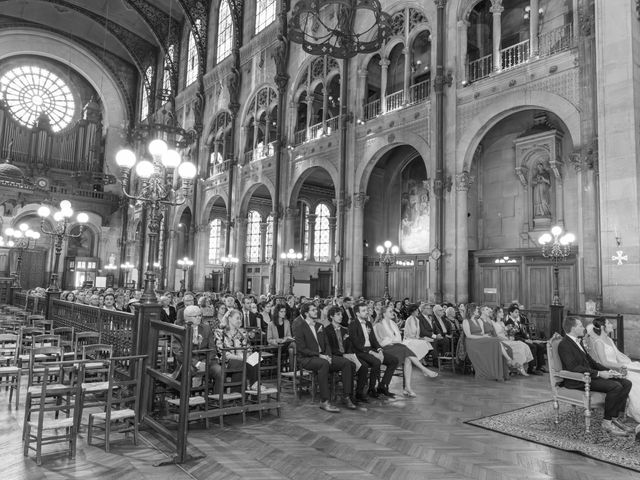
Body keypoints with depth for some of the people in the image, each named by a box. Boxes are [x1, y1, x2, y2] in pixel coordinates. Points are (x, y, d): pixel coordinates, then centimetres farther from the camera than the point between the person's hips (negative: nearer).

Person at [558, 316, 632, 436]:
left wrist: (608, 371, 5)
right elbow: (574, 367, -23)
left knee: (626, 383, -1)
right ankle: (607, 423, -14)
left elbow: (590, 361, 21)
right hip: (577, 381, -10)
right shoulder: (564, 345, -14)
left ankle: (614, 418, 1)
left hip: (589, 375, 10)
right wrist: (599, 373, -22)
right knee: (615, 387, -25)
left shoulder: (578, 342, 18)